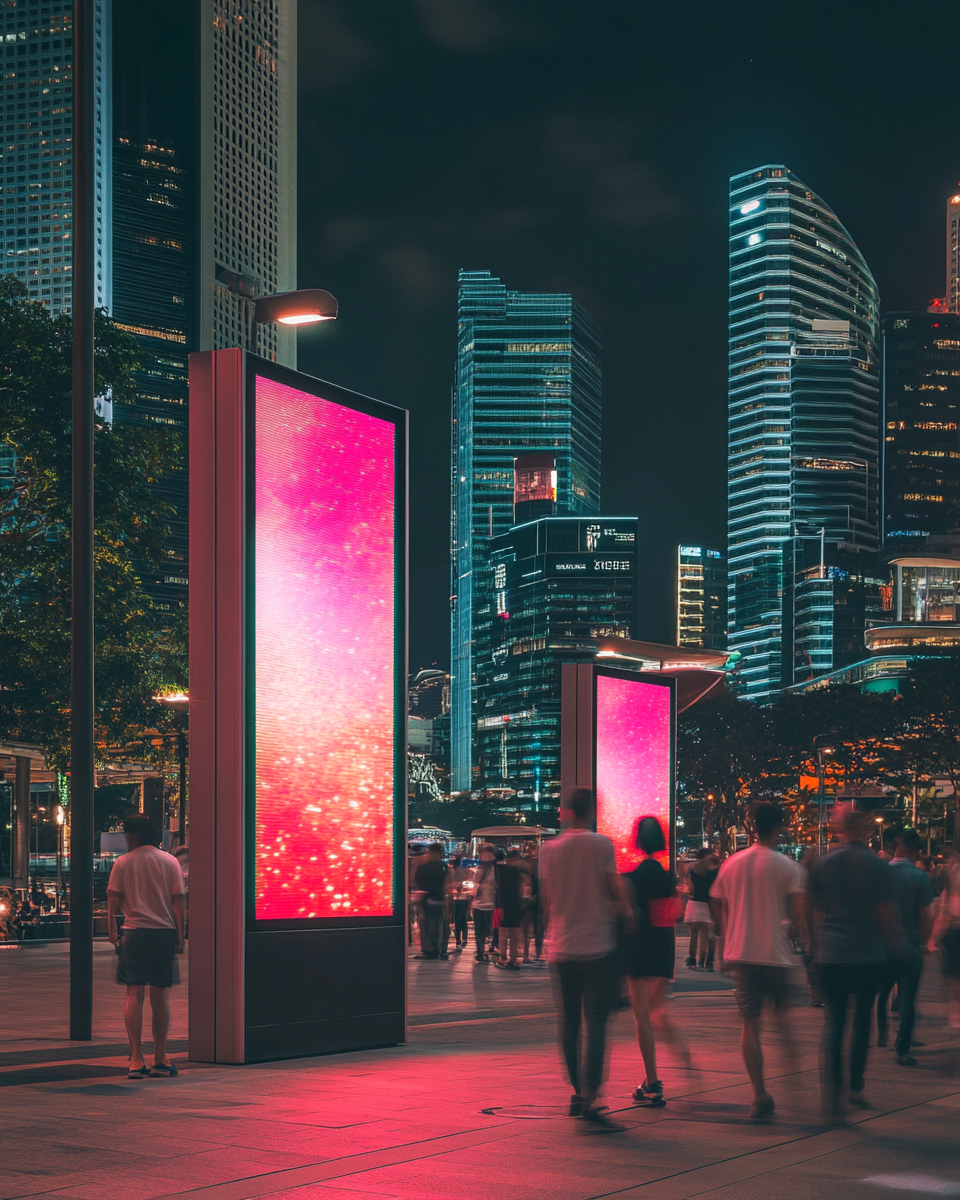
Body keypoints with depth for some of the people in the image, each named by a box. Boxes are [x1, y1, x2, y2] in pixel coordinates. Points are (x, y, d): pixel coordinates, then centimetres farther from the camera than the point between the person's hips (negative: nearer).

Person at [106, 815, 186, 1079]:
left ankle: (136, 1060, -6)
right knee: (160, 996, 9)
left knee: (134, 995, 0)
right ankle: (160, 1059, 12)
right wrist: (179, 936, 7)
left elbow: (113, 901, 0)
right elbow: (179, 902, 2)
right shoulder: (169, 862, 5)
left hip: (134, 932, -1)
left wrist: (112, 931, 10)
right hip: (164, 931, 1)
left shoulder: (123, 863, 2)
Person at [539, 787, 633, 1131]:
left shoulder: (549, 849, 3)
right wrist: (626, 912, 17)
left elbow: (547, 899, 8)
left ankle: (578, 1092, 20)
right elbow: (616, 890, -2)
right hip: (598, 945, -3)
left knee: (569, 1022, 13)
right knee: (595, 1022, -6)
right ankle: (589, 1096, -17)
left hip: (562, 947, 3)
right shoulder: (601, 845, -5)